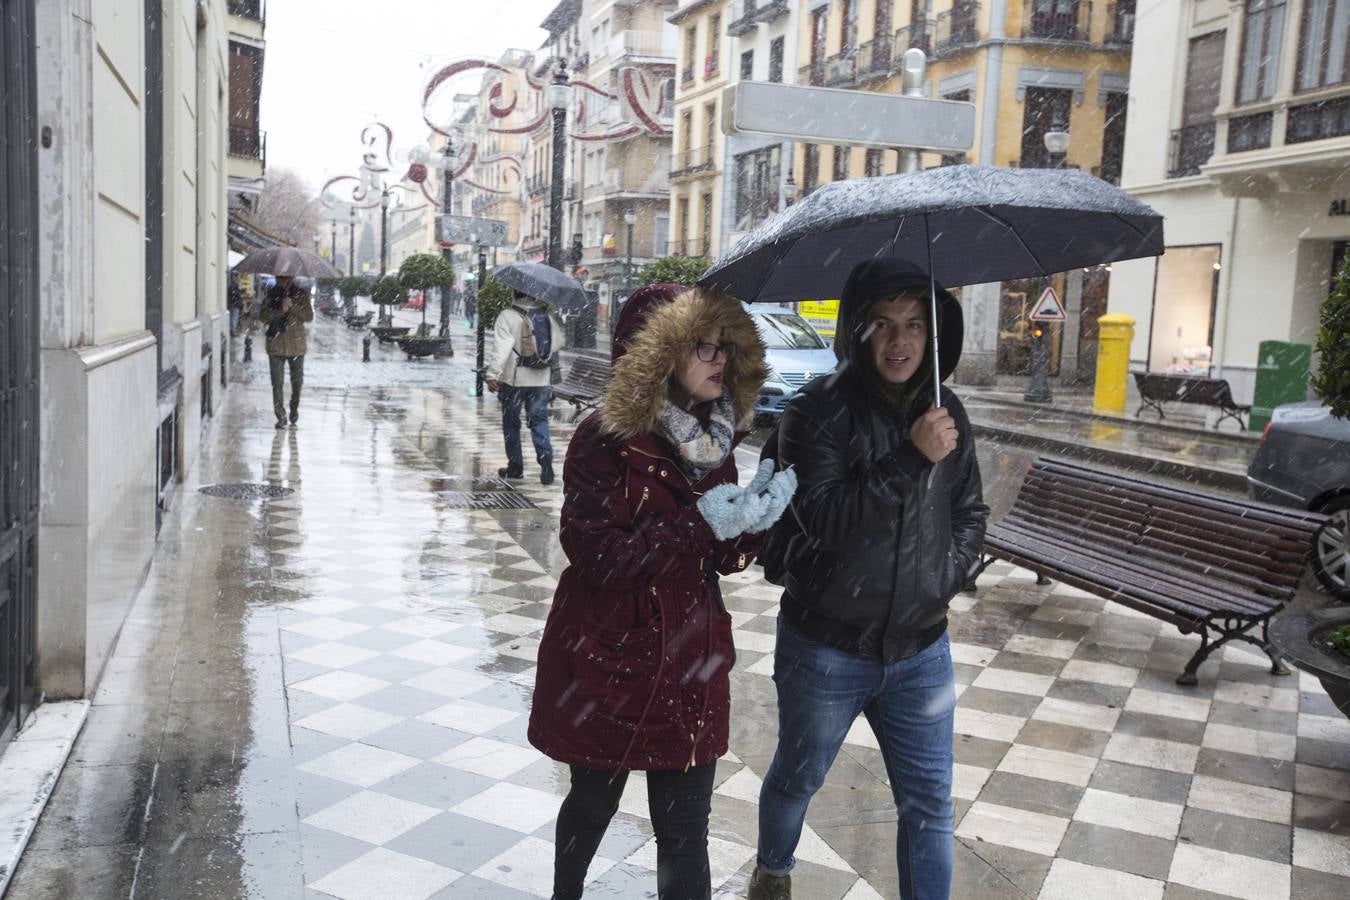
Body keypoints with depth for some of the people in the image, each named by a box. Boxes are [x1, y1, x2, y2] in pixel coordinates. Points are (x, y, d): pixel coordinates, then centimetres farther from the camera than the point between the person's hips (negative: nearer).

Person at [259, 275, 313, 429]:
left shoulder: (301, 295, 6)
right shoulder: (271, 295, 8)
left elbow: (309, 316, -3)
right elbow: (264, 317, -1)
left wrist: (292, 306, -15)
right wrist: (281, 310, -15)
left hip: (297, 345, 0)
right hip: (276, 345, 0)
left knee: (297, 382, 3)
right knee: (277, 383, -3)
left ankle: (294, 417, 19)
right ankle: (281, 418, 2)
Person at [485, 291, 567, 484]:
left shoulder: (507, 316, -12)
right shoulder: (548, 314, 2)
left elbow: (501, 347, -22)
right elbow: (559, 341, 12)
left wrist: (492, 374, -25)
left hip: (513, 380, -3)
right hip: (540, 381, 3)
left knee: (511, 423, 11)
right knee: (539, 420, 7)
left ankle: (515, 466, 17)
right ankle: (546, 459, -13)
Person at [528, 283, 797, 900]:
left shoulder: (713, 438, 2)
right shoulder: (606, 440, -15)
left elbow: (725, 558, 6)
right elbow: (596, 557, -22)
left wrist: (753, 518, -16)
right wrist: (701, 523, -30)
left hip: (690, 664, 4)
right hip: (607, 662, -3)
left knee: (685, 831, 5)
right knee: (594, 802, 19)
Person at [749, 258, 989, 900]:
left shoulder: (945, 413, 2)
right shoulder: (818, 411, -14)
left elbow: (971, 512, 15)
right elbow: (823, 518, -25)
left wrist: (948, 578, 0)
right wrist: (912, 458, -30)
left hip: (920, 650, 3)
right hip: (825, 648, -3)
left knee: (928, 806, 8)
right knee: (798, 777, 20)